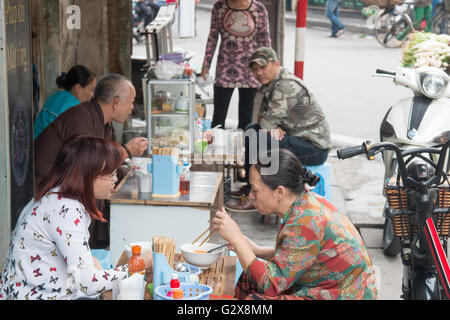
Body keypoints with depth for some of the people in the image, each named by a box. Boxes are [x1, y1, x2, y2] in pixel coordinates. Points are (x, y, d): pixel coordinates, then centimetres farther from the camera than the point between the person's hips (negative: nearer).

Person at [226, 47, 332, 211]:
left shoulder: (287, 86, -22)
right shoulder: (270, 84, 11)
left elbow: (267, 122, -24)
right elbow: (261, 116, 11)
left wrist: (271, 126, -2)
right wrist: (273, 126, -9)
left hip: (315, 148, -11)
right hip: (300, 138, 11)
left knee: (256, 140, -23)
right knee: (251, 130, 16)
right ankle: (251, 185, 20)